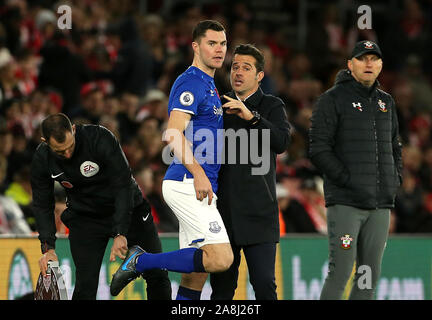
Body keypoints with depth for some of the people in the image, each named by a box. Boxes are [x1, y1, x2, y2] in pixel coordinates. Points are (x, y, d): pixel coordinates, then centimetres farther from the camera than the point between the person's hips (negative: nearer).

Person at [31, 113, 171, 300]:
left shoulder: (100, 138, -29)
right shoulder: (42, 160, -17)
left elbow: (123, 186, -29)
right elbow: (42, 205, -6)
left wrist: (120, 234, -34)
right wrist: (48, 247, -17)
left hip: (128, 209, -1)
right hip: (83, 217, 1)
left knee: (157, 274, -5)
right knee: (85, 285, -11)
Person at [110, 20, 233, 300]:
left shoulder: (208, 85, 22)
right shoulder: (191, 82, -9)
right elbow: (174, 135, -20)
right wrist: (198, 172, -29)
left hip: (199, 186, 10)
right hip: (188, 183, -10)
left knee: (196, 273, 5)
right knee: (221, 259, -19)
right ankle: (141, 261, -9)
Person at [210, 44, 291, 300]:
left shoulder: (271, 106, 6)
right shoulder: (221, 106, 17)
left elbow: (282, 142, -13)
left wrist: (251, 116, -21)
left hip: (258, 210, -3)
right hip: (223, 210, 4)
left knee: (264, 284, -11)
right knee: (222, 287, 4)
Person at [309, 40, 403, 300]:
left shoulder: (386, 102, 18)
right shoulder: (333, 99, -2)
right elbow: (319, 149, -9)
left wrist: (395, 180, 10)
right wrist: (346, 179, -15)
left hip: (381, 205, 6)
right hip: (346, 202, -6)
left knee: (371, 276, 5)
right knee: (340, 273, -12)